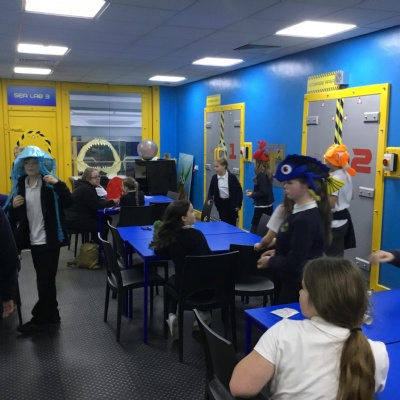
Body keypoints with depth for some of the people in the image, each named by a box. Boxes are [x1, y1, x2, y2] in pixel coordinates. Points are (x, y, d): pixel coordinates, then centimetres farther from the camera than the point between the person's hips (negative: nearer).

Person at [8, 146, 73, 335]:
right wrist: (14, 206, -9)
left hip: (49, 240, -5)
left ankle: (39, 319, 15)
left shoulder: (50, 183, -8)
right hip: (33, 240, 6)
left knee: (44, 280, 2)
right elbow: (16, 215, 13)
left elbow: (68, 203, -17)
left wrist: (58, 184, -28)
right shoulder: (20, 184, 7)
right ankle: (52, 314, 29)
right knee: (46, 279, 16)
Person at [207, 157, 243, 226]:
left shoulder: (232, 177, -12)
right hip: (221, 203, 3)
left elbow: (239, 191, -8)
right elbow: (211, 190, 9)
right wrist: (210, 198, -12)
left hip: (231, 203, -3)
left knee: (232, 223, 4)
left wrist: (238, 204, -11)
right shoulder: (214, 178, -1)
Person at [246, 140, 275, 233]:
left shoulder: (261, 174, -18)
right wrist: (253, 191, 9)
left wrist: (252, 195, -8)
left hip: (262, 206, -10)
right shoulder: (267, 172, 10)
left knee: (255, 230, -4)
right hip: (268, 205, 10)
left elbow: (263, 192, -22)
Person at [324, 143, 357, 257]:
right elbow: (350, 197, 20)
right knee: (339, 257, 18)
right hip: (344, 218, 10)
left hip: (335, 222, -10)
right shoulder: (346, 175, 8)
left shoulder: (334, 178, -20)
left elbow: (330, 204, -24)